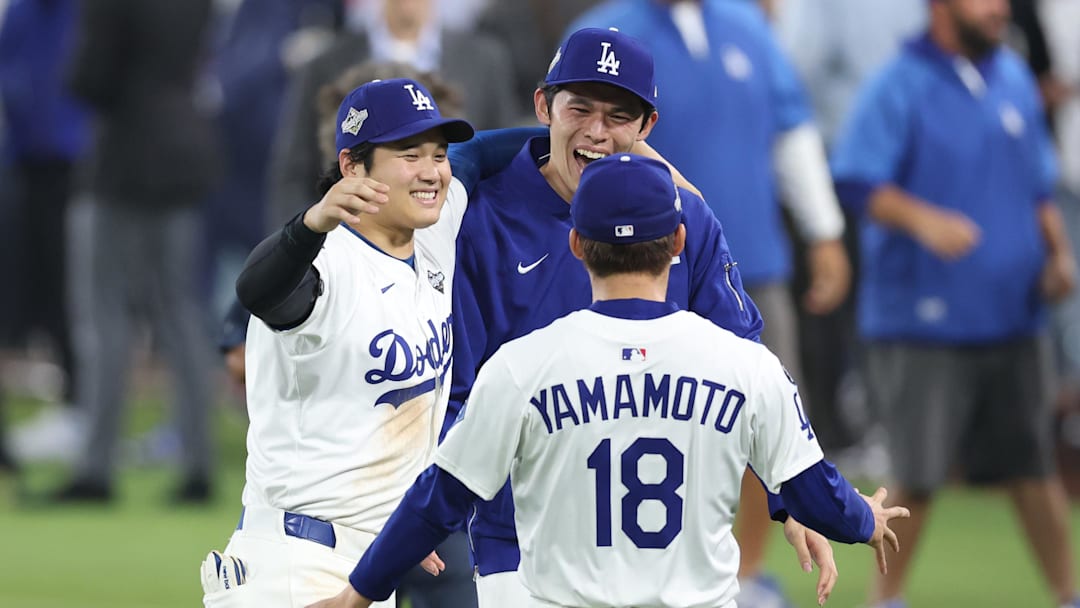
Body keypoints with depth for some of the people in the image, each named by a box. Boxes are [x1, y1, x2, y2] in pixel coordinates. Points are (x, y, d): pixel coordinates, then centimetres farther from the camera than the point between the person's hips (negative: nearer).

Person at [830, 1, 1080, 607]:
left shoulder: (1014, 79, 10)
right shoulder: (900, 87, -8)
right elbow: (858, 181, -17)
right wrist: (921, 218, -33)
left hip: (1012, 314, 5)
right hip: (921, 323, -5)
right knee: (919, 475, -2)